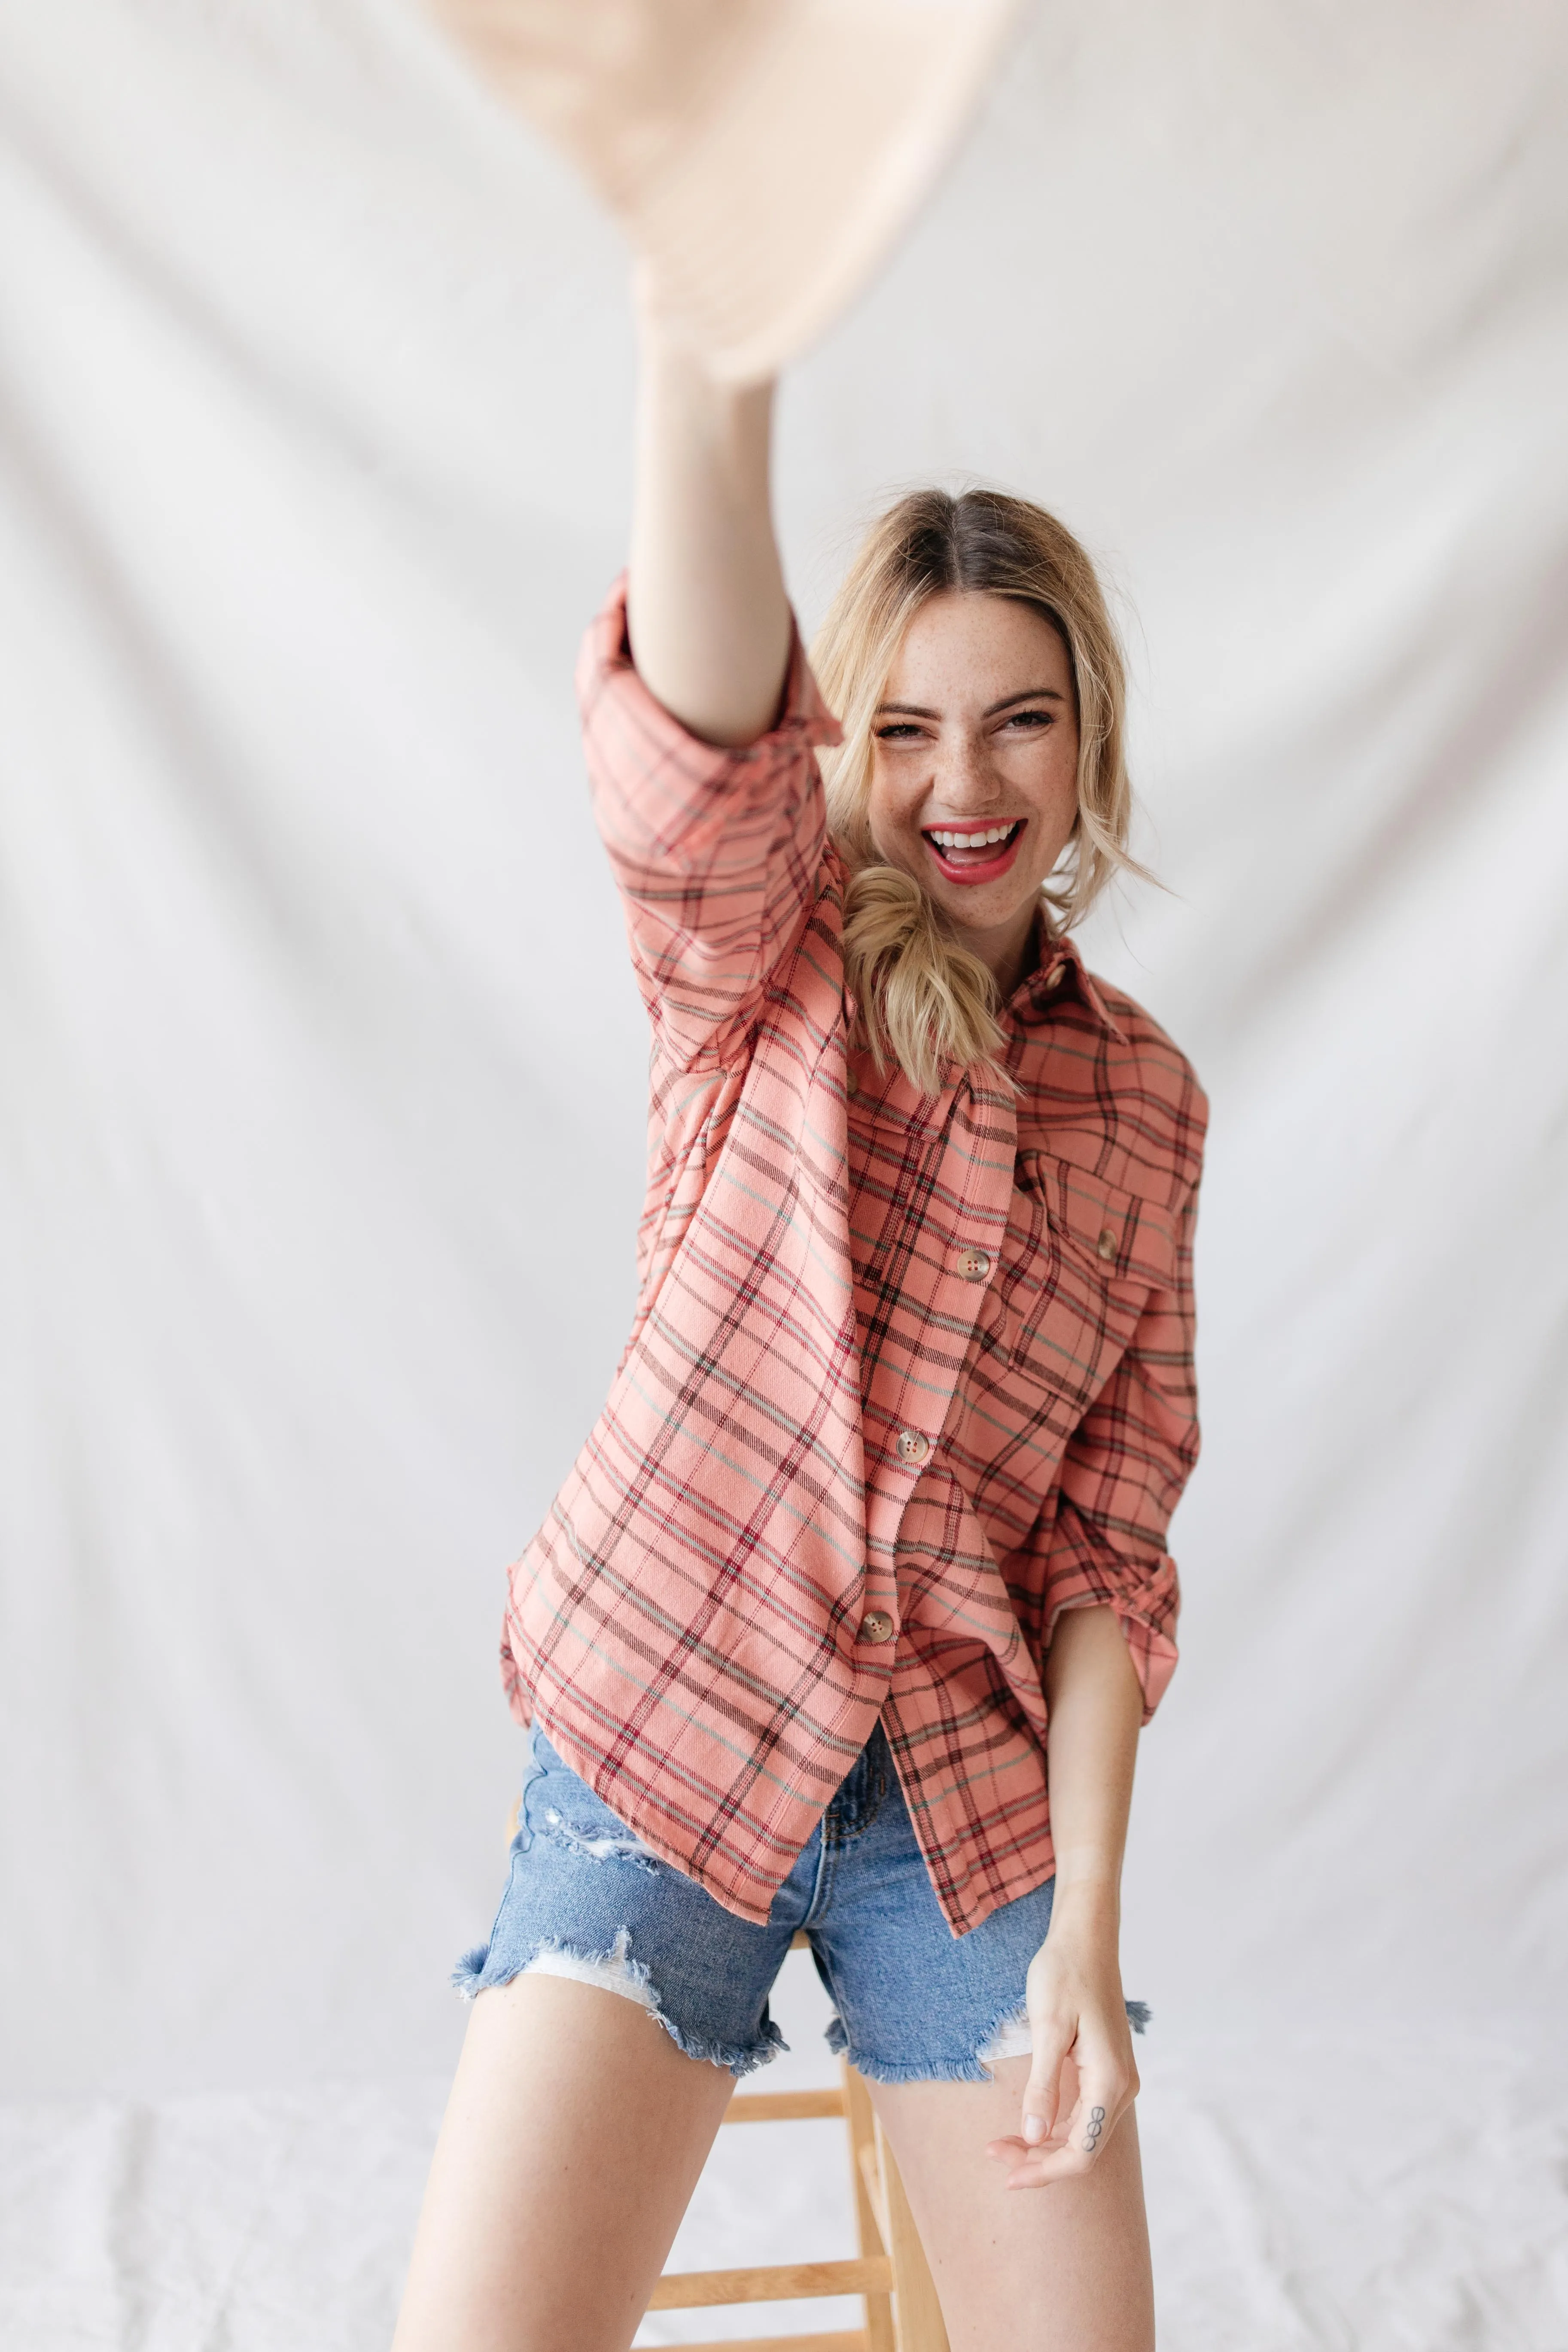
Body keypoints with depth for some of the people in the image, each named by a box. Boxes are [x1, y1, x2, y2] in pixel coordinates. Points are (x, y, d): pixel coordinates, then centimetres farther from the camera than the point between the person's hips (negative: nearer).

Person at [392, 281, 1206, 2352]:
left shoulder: (1142, 1095, 7)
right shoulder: (764, 960, -2)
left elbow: (1113, 1532, 4)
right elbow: (699, 732, -26)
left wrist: (1086, 1921, -5)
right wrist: (707, 313, -44)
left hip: (973, 1795, 3)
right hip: (665, 1737, -2)